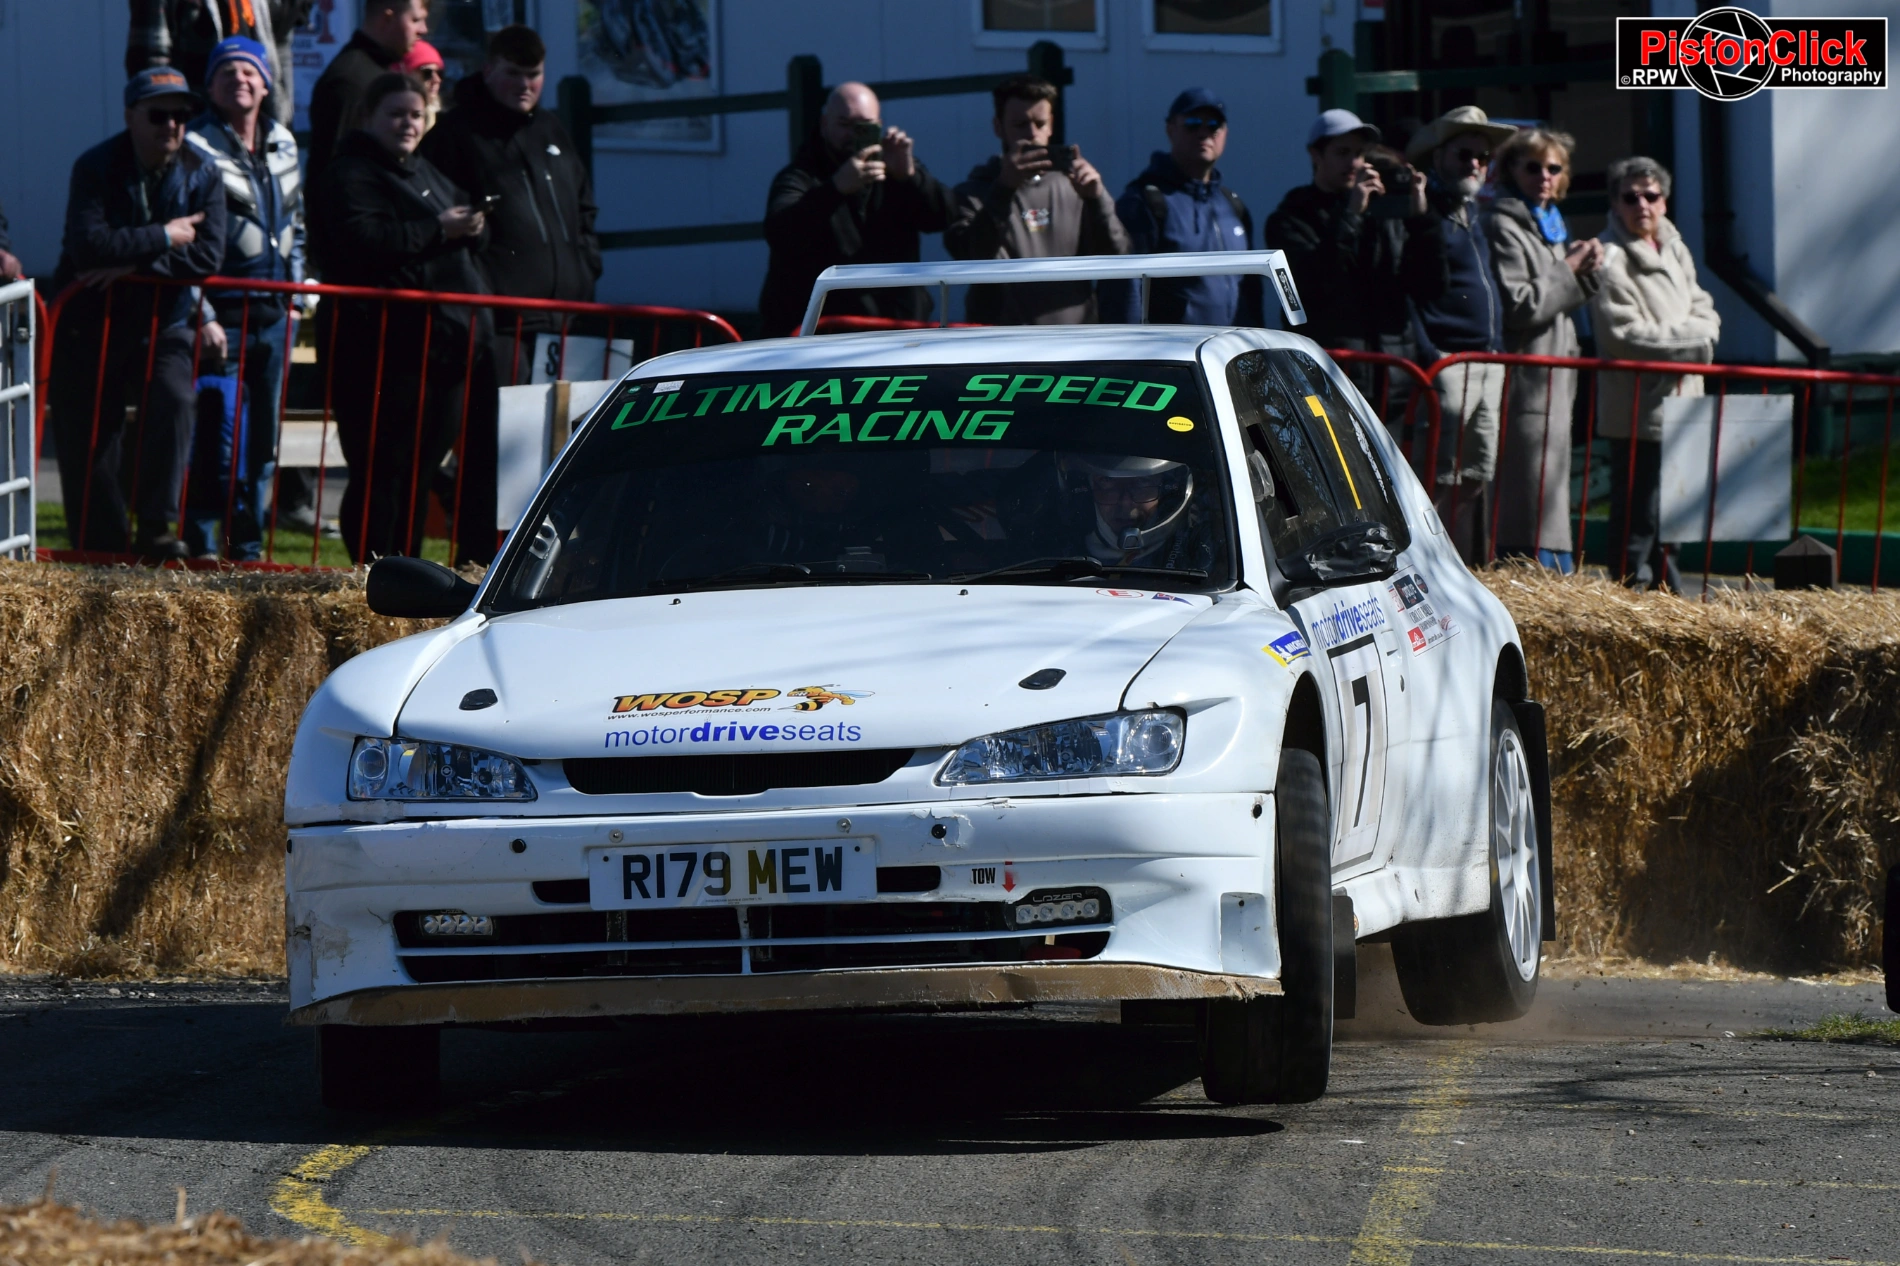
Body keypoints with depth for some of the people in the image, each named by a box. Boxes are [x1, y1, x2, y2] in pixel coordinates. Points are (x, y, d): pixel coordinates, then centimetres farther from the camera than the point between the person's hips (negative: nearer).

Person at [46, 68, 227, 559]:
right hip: (90, 321, -1)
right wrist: (162, 238, -21)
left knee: (174, 400, -24)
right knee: (85, 435, -1)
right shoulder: (97, 168, -12)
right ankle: (102, 550, 11)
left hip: (162, 322, 1)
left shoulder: (202, 176, -3)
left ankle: (156, 529, -17)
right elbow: (88, 244, -26)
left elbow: (208, 256, -15)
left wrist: (134, 265, -23)